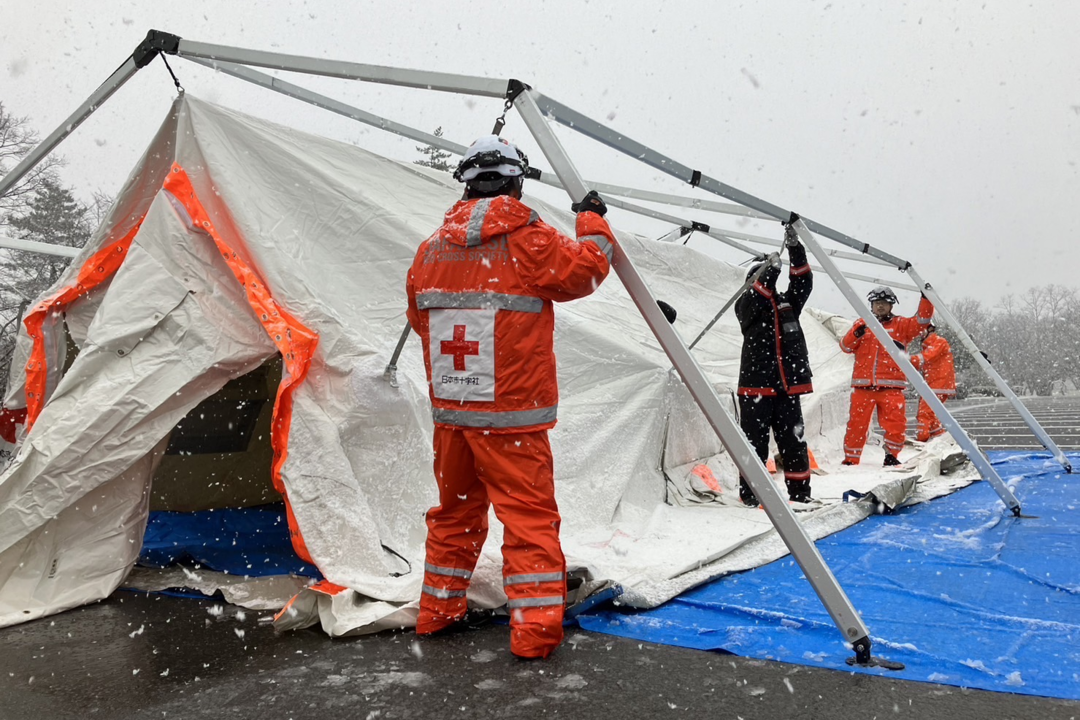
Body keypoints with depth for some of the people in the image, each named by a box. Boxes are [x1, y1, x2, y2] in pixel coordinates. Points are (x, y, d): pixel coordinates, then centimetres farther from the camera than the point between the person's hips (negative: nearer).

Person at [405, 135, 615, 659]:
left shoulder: (431, 249, 5)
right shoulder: (529, 240, -11)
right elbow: (585, 271, 0)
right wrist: (593, 223, 16)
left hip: (449, 409, 6)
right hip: (512, 413, -5)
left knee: (455, 508, 19)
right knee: (529, 513, 2)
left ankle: (439, 609, 30)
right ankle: (535, 628, 4)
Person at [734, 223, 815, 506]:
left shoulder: (787, 303, 18)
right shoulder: (745, 306, 6)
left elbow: (803, 282, 4)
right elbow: (754, 297, -16)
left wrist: (795, 248, -7)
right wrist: (771, 270, -25)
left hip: (788, 386, 4)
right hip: (756, 386, -4)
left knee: (793, 440, 6)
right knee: (755, 441, -1)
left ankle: (800, 492, 15)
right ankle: (749, 494, 6)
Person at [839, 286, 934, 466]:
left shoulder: (900, 325, 13)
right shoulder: (861, 324, 15)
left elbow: (921, 321, 1)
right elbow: (846, 346, 8)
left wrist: (925, 299, -11)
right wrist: (855, 334, -13)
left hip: (891, 385, 0)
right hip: (863, 385, 0)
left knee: (896, 423, -7)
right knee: (856, 423, 0)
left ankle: (891, 455, 13)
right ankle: (850, 459, 11)